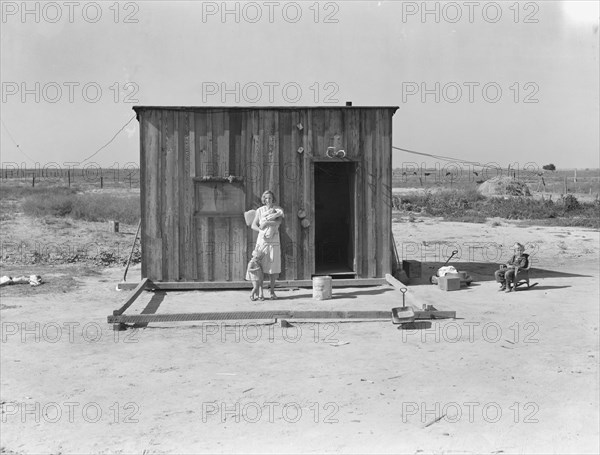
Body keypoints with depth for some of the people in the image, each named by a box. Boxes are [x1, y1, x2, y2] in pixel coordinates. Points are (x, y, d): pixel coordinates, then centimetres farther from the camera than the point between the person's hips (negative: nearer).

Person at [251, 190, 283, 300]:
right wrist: (261, 230, -15)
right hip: (262, 240, 0)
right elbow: (253, 225, 2)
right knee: (260, 267, -5)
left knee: (273, 267, -2)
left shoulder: (278, 210, 4)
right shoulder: (260, 210, 7)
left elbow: (278, 222, -12)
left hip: (274, 241, 0)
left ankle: (272, 291, 9)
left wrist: (266, 222, -16)